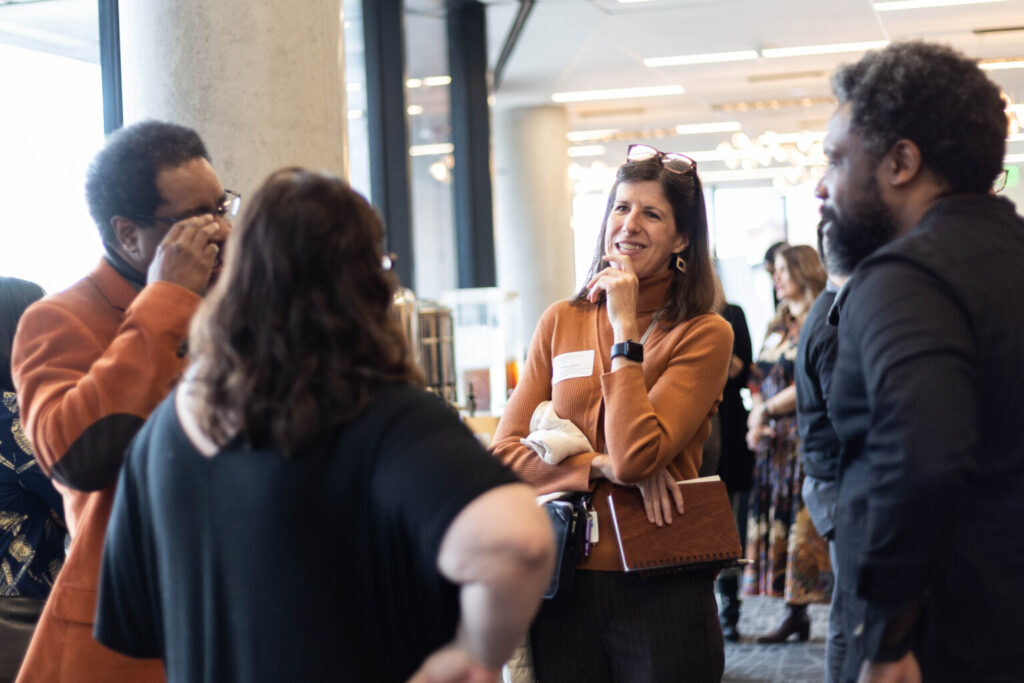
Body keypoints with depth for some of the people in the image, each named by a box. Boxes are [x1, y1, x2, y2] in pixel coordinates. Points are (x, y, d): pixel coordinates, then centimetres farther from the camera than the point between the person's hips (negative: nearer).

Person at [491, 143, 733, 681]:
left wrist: (625, 328, -13)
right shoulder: (561, 323, 6)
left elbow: (636, 455, -17)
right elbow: (505, 452, 0)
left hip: (660, 593, -3)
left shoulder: (704, 334, -5)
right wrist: (604, 466, -14)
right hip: (564, 589, 3)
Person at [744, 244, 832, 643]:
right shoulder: (778, 328, 18)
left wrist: (766, 410, -7)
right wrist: (755, 422, 0)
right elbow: (760, 380, 17)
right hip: (774, 442, 7)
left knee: (810, 526, -10)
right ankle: (794, 613, 12)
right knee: (779, 524, 5)